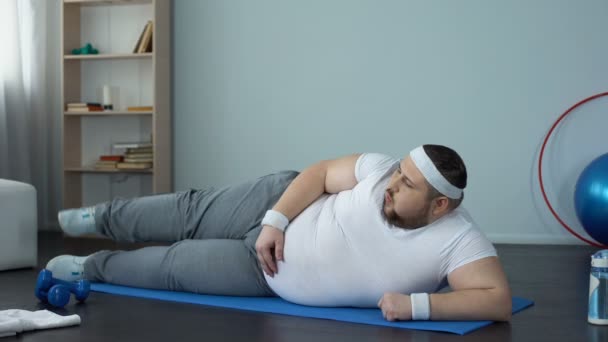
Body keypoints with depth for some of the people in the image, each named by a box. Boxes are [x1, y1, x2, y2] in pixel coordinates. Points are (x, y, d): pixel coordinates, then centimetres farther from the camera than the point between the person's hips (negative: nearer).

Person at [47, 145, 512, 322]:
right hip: (279, 202, 1)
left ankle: (93, 268, 39)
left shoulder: (460, 242, -30)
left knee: (174, 267, 8)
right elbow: (319, 173, -9)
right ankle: (102, 218, 50)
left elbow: (499, 301, -41)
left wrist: (418, 303, -48)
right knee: (190, 213, 15)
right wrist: (276, 221, -18)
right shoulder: (383, 169, -22)